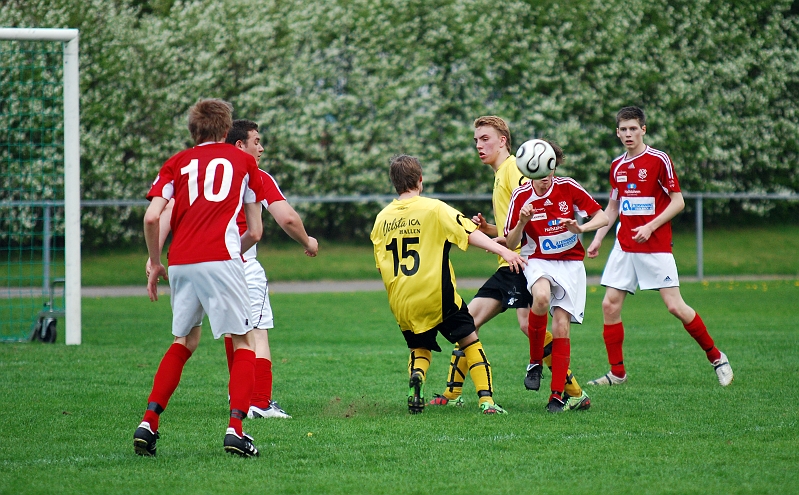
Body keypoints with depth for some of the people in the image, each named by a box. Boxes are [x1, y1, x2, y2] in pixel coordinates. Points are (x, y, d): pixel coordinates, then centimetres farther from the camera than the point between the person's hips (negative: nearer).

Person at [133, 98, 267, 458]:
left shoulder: (177, 162, 16)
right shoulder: (243, 161, 15)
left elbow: (152, 217, 4)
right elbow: (255, 231, 15)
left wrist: (155, 263, 16)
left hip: (180, 262, 3)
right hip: (221, 259, -3)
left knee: (185, 341, 19)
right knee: (242, 341, 4)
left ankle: (149, 422, 8)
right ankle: (235, 429, -11)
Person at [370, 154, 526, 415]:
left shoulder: (381, 219, 7)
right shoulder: (434, 209, -5)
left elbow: (380, 265, 12)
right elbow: (470, 233, -13)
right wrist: (503, 250, -18)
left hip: (401, 302, 3)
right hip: (437, 295, -3)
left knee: (419, 349, 21)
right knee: (470, 341, 9)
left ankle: (416, 376, -12)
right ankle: (486, 399, -4)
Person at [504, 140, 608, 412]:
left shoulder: (568, 187, -5)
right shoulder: (521, 196, -5)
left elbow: (602, 217, 0)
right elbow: (511, 243, -3)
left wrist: (581, 228, -20)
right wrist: (522, 222, -23)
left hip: (570, 262, 1)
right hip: (538, 260, -1)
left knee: (561, 326, -10)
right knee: (541, 297, -34)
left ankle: (558, 395, -3)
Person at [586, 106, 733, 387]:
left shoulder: (659, 160, -7)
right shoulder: (617, 166, 11)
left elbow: (678, 202, -8)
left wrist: (650, 226, -18)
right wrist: (598, 238, 14)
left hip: (656, 246, -6)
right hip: (624, 246, 6)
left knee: (675, 306, -10)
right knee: (610, 305, -3)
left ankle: (716, 357, 7)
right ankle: (617, 373, 6)